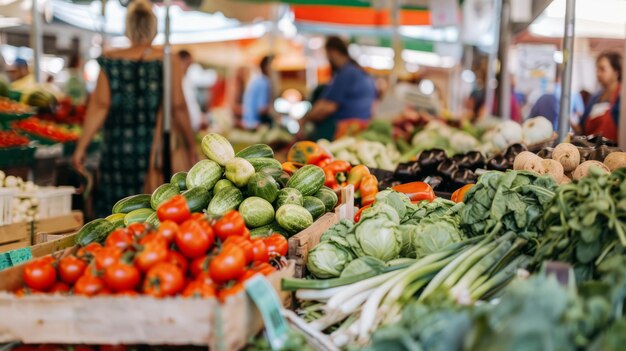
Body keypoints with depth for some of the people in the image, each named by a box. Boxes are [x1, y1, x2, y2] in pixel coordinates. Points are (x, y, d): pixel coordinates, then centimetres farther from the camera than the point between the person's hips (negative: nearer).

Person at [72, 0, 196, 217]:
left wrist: (81, 147, 2)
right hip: (158, 148, -1)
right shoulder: (169, 62, -2)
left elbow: (99, 106, -2)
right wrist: (190, 145, 7)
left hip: (118, 149, 1)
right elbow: (178, 107, -3)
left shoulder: (111, 62, 1)